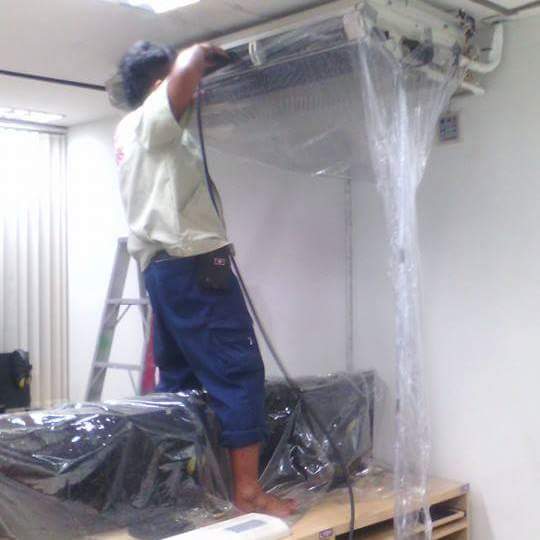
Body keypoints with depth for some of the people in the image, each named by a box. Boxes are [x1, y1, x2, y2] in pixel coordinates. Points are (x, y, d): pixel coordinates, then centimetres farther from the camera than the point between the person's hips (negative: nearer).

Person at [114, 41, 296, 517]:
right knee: (239, 372, -9)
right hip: (194, 264, -10)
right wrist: (202, 52, -4)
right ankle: (248, 490, -9)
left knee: (179, 379, 13)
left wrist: (196, 72, 35)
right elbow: (184, 72, -24)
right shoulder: (153, 118, -4)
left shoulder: (129, 131, 22)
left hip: (163, 268, 10)